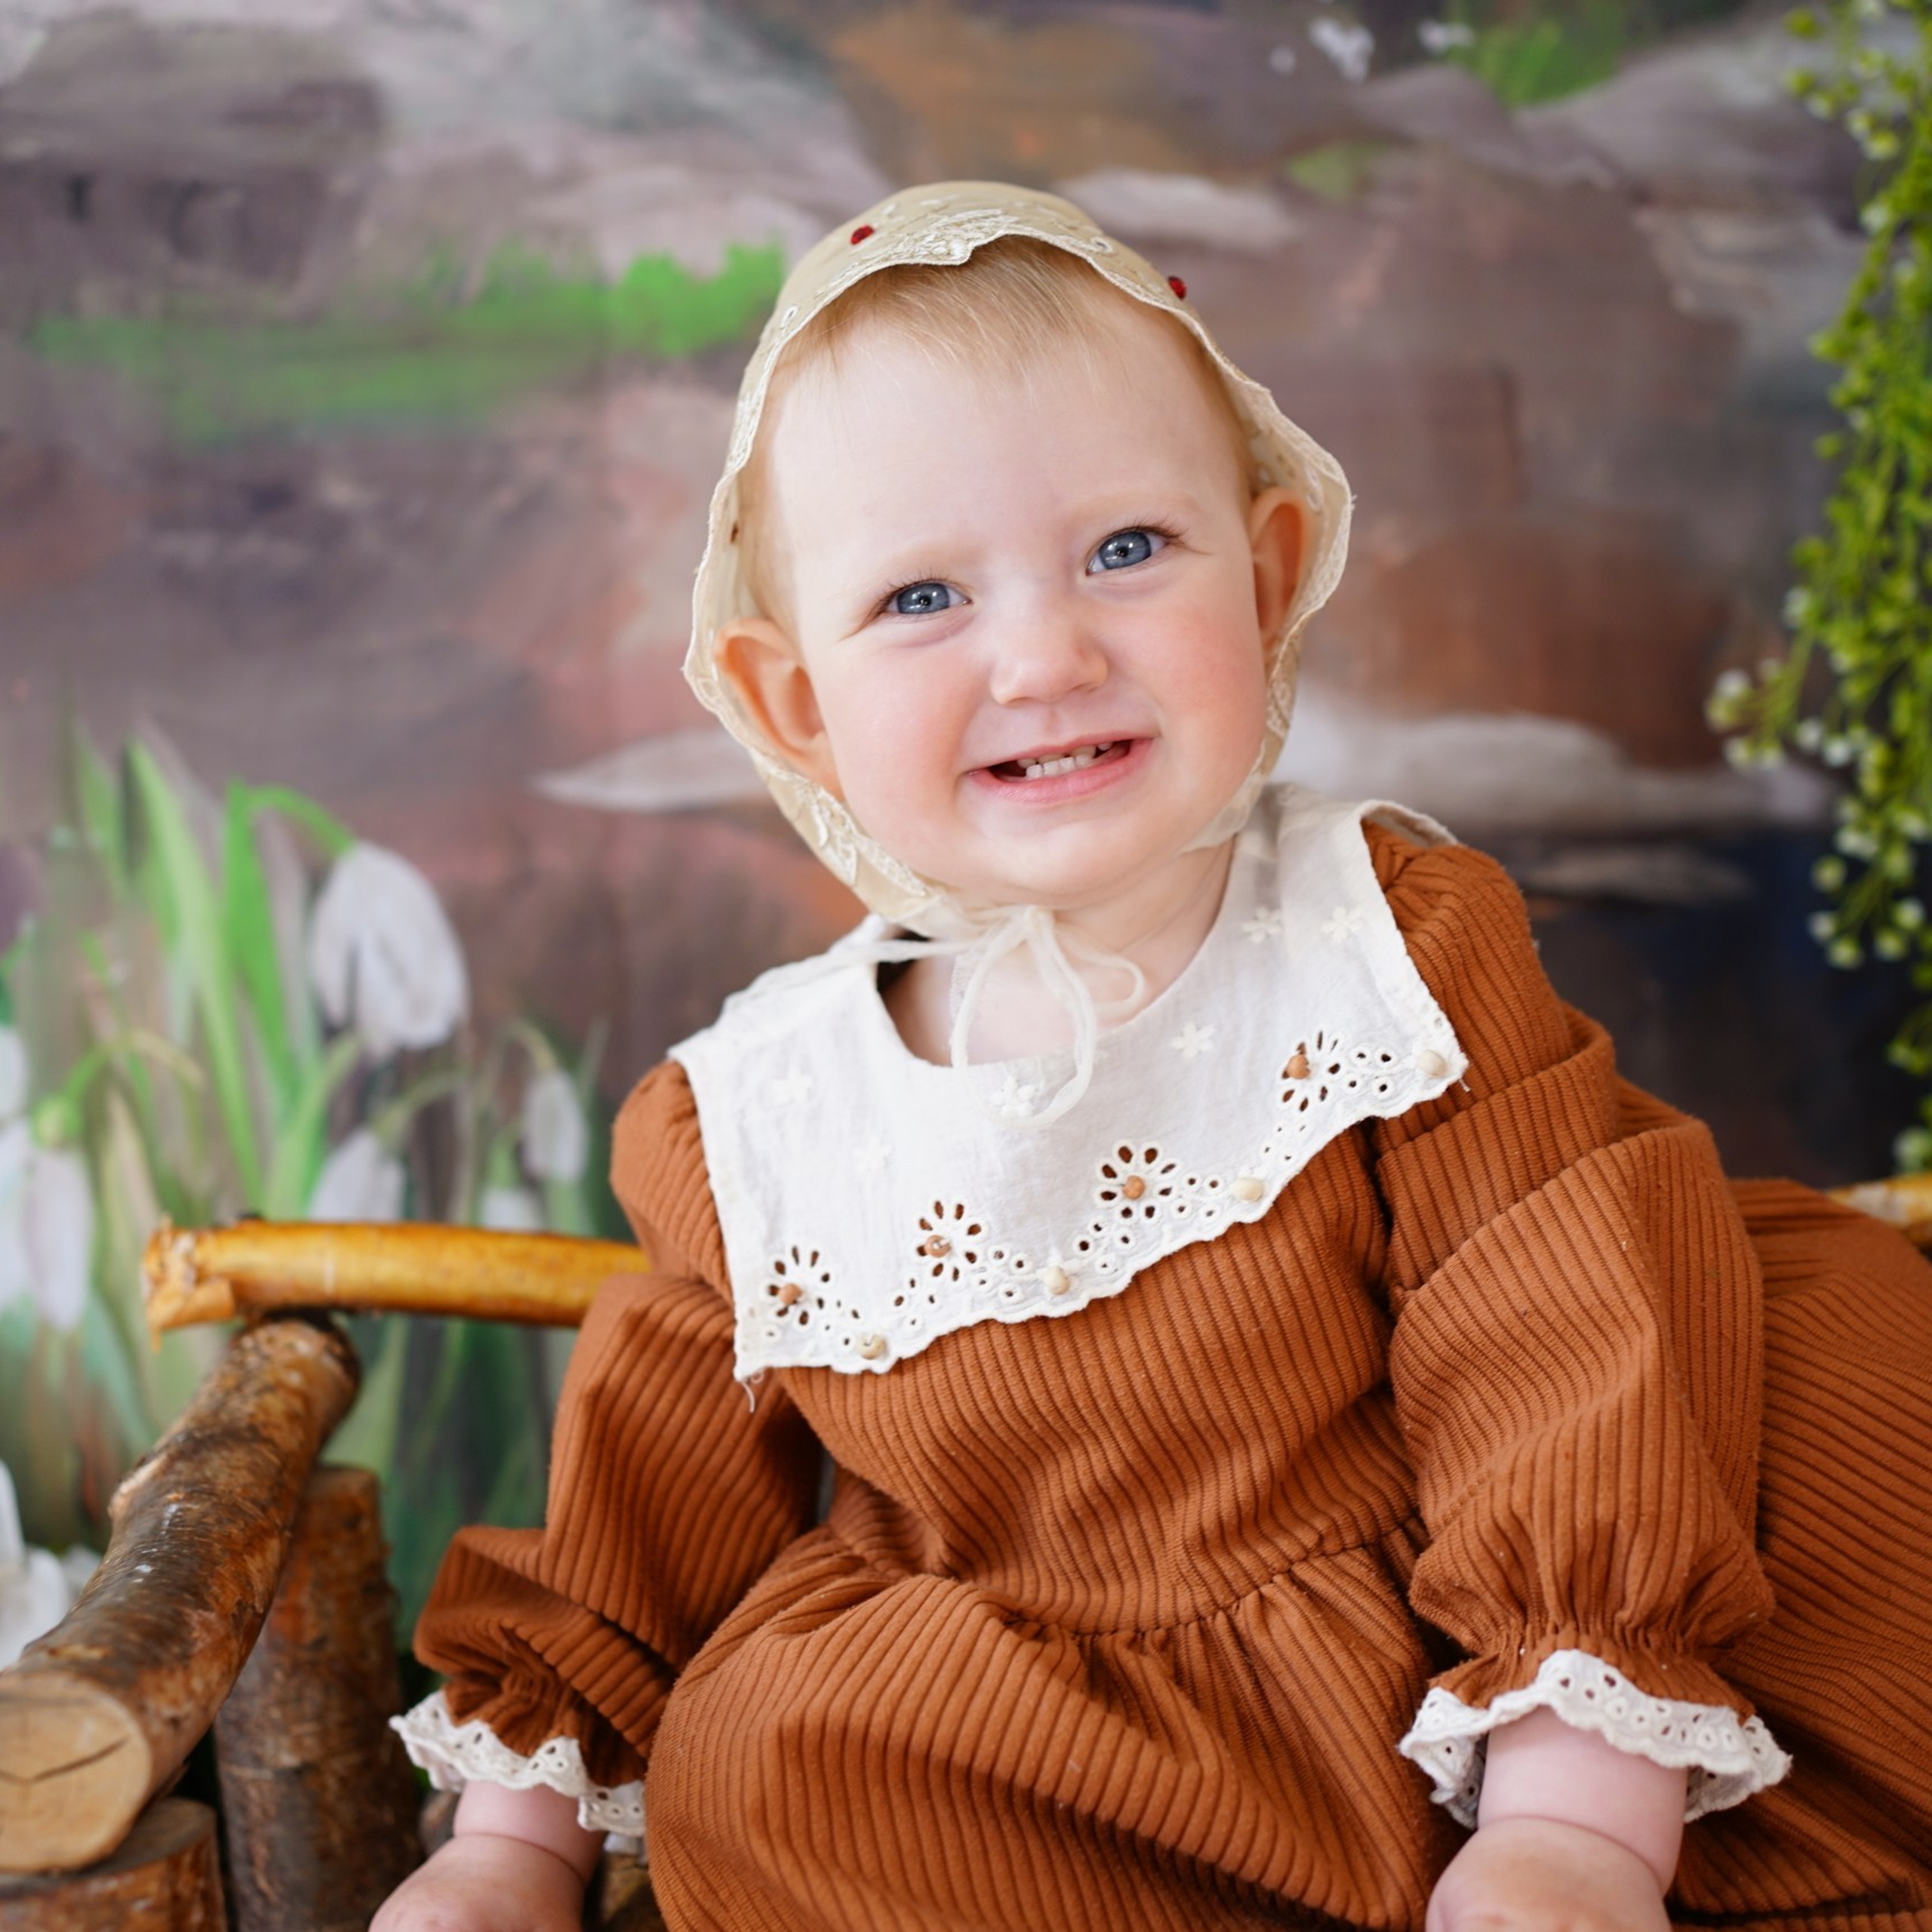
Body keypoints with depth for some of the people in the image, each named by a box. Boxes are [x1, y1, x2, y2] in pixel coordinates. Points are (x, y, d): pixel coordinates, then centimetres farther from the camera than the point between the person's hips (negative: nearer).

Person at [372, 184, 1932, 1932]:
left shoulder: (1397, 950, -10)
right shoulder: (756, 1128, -5)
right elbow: (659, 1506, 10)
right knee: (754, 1761, -27)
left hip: (1451, 1707, -1)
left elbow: (1564, 1346, -14)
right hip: (1024, 1750, 2)